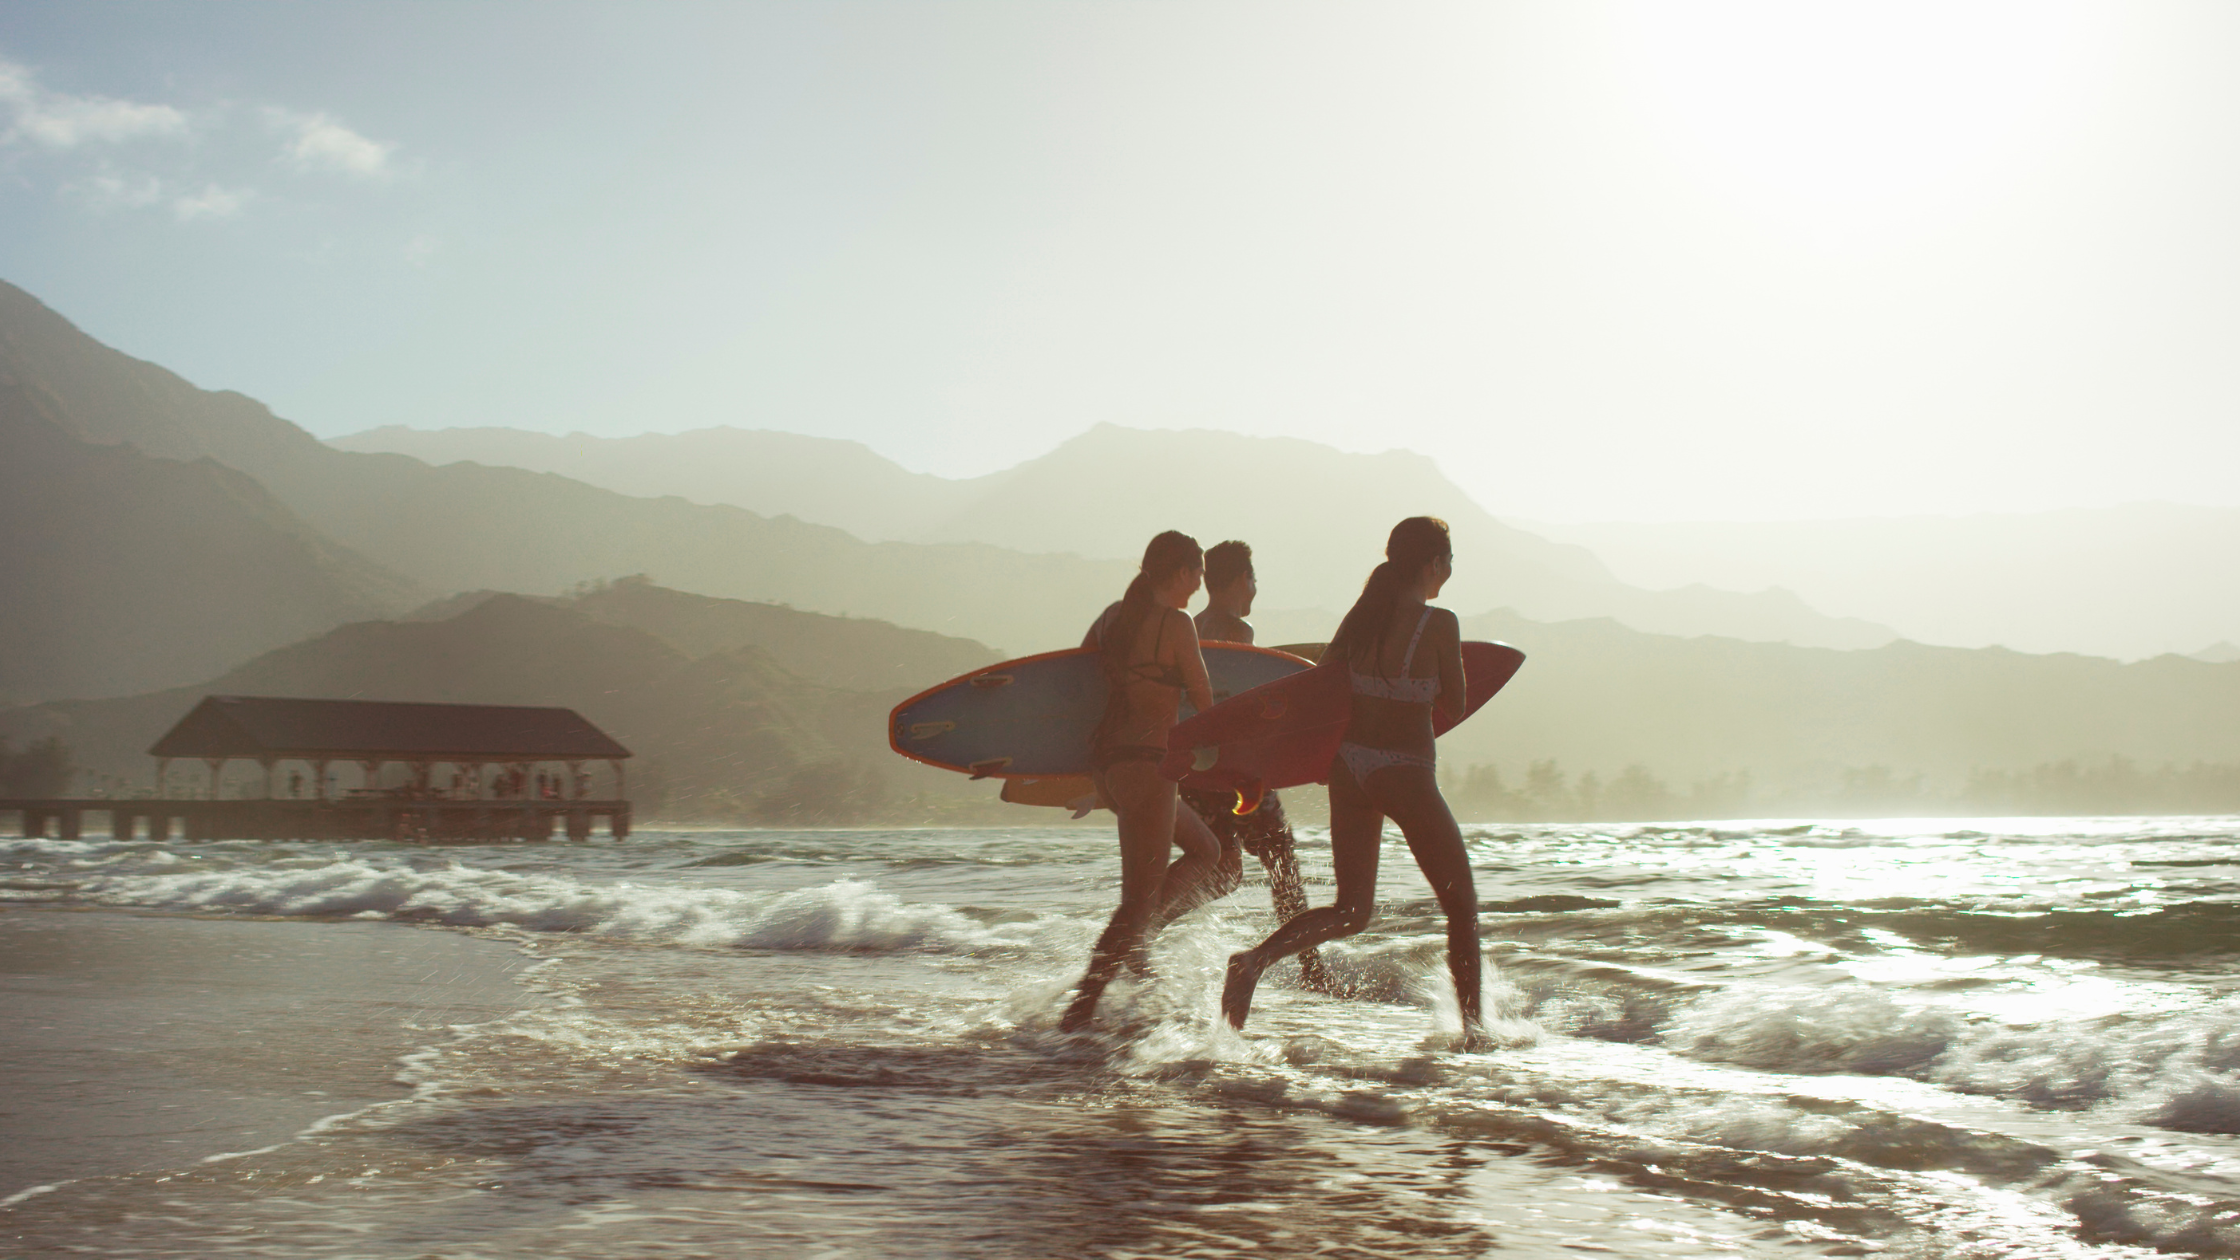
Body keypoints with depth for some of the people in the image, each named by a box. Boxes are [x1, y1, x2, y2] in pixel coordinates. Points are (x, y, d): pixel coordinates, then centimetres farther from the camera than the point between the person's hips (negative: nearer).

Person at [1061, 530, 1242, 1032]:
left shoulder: (1112, 616, 11)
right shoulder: (1176, 623, -10)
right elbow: (1205, 700, -4)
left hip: (1103, 762, 9)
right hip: (1145, 763, -9)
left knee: (1207, 854, 21)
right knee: (1140, 898, -2)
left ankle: (1132, 939, 7)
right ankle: (1080, 1009, -5)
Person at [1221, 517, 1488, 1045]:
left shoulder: (1360, 616, 5)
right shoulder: (1439, 623, -11)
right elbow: (1456, 704, -2)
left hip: (1349, 765, 6)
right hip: (1405, 773, -6)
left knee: (1352, 910, 13)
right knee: (1461, 904, 12)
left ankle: (1257, 957, -10)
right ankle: (1473, 1026, 15)